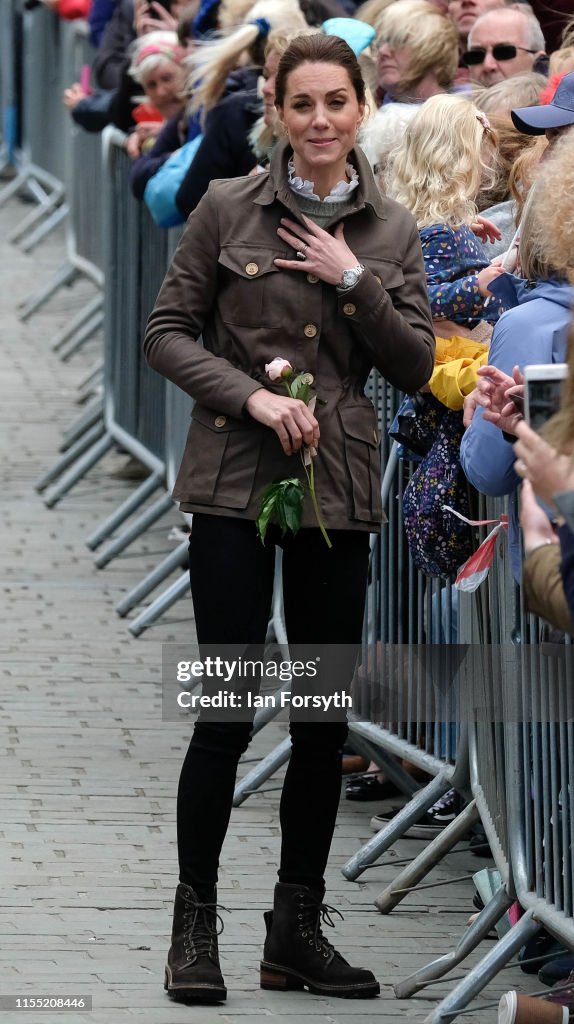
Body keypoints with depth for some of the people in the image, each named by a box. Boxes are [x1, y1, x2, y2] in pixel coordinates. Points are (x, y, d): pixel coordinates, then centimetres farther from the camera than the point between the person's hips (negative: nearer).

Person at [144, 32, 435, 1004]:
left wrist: (355, 282, -9)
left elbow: (415, 366, 4)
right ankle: (194, 923, 7)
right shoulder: (228, 209, -1)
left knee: (325, 717, 5)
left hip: (338, 487, 3)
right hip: (236, 484, -3)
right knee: (228, 708, -5)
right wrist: (252, 396, -14)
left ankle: (297, 931, 14)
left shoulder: (391, 231, 7)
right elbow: (167, 332, -1)